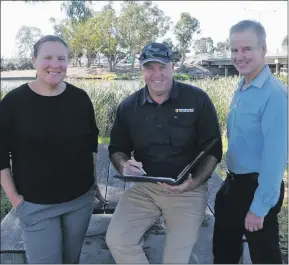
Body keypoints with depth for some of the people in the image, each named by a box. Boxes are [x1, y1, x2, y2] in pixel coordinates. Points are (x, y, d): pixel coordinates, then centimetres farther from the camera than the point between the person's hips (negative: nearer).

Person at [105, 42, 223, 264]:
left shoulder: (197, 99, -8)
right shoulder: (129, 106, 1)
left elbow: (213, 150, -6)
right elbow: (116, 148, 10)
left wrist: (195, 182, -23)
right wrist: (124, 165, -14)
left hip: (188, 190, -2)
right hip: (144, 187, 3)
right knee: (116, 240, -11)